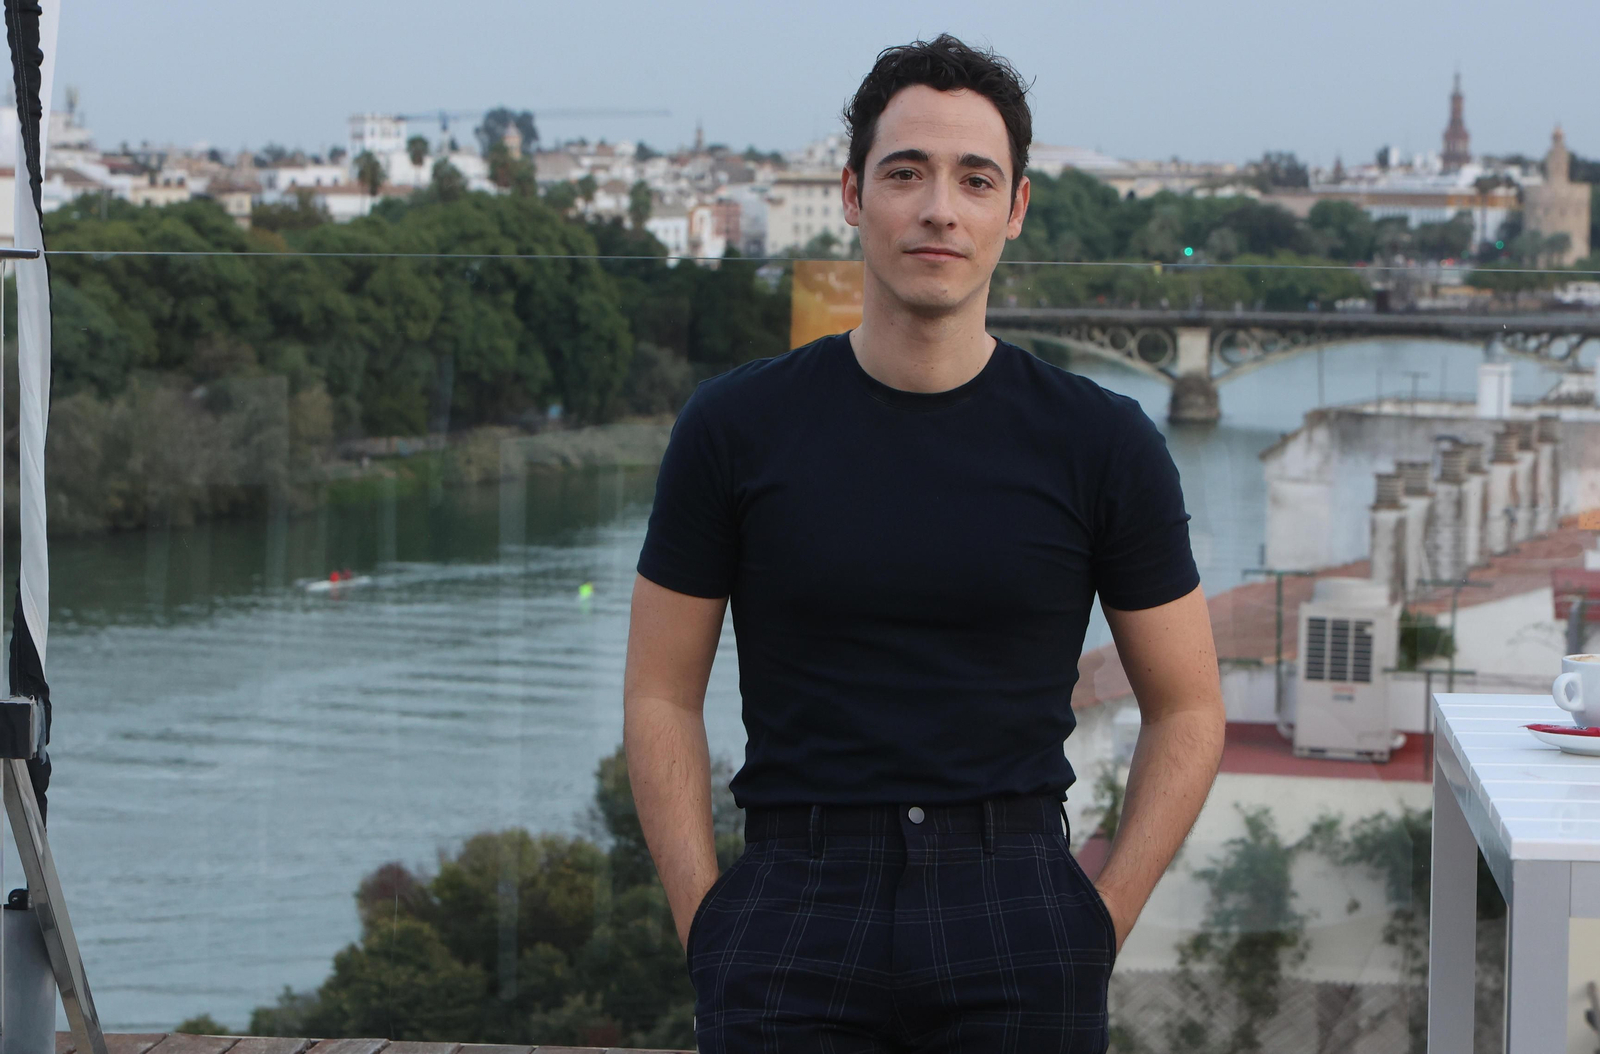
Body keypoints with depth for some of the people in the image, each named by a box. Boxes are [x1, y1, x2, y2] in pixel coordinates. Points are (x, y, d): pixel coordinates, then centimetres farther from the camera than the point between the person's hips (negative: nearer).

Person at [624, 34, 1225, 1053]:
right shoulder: (736, 427, 2)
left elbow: (1187, 710, 8)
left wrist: (1100, 924, 0)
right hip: (796, 904, 0)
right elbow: (663, 696, 7)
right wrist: (707, 924, -2)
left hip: (1014, 905, 0)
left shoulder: (1101, 443, 2)